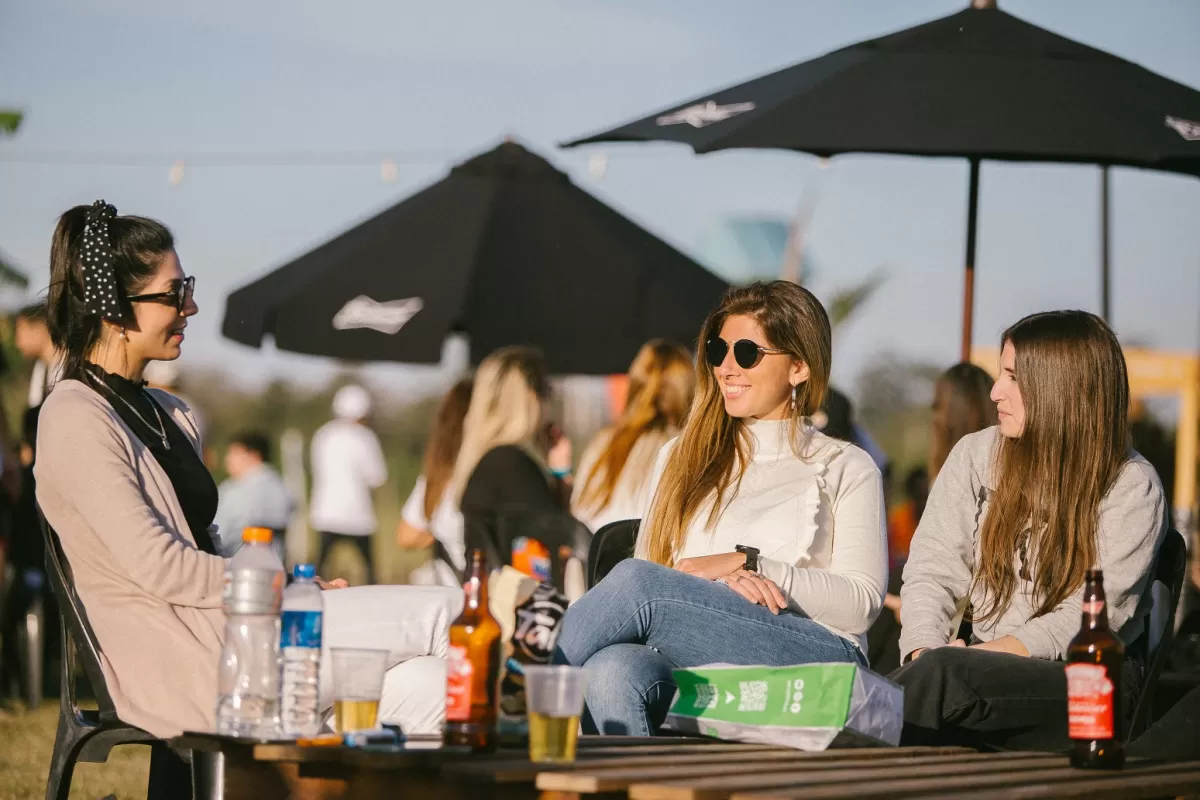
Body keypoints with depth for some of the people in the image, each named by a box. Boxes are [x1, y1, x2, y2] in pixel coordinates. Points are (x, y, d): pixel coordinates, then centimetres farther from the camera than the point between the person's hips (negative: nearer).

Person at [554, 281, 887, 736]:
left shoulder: (846, 470, 16)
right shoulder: (681, 459, 27)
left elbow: (862, 603, 3)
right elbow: (653, 566, 15)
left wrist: (746, 562, -6)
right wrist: (719, 584, -7)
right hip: (695, 660, 3)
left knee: (638, 581, -27)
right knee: (610, 670, -36)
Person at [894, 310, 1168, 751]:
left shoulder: (1132, 486, -3)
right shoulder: (975, 456, 11)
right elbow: (931, 572, 6)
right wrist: (924, 652, -15)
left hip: (1089, 681, -4)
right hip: (989, 664, 4)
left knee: (944, 674, -34)